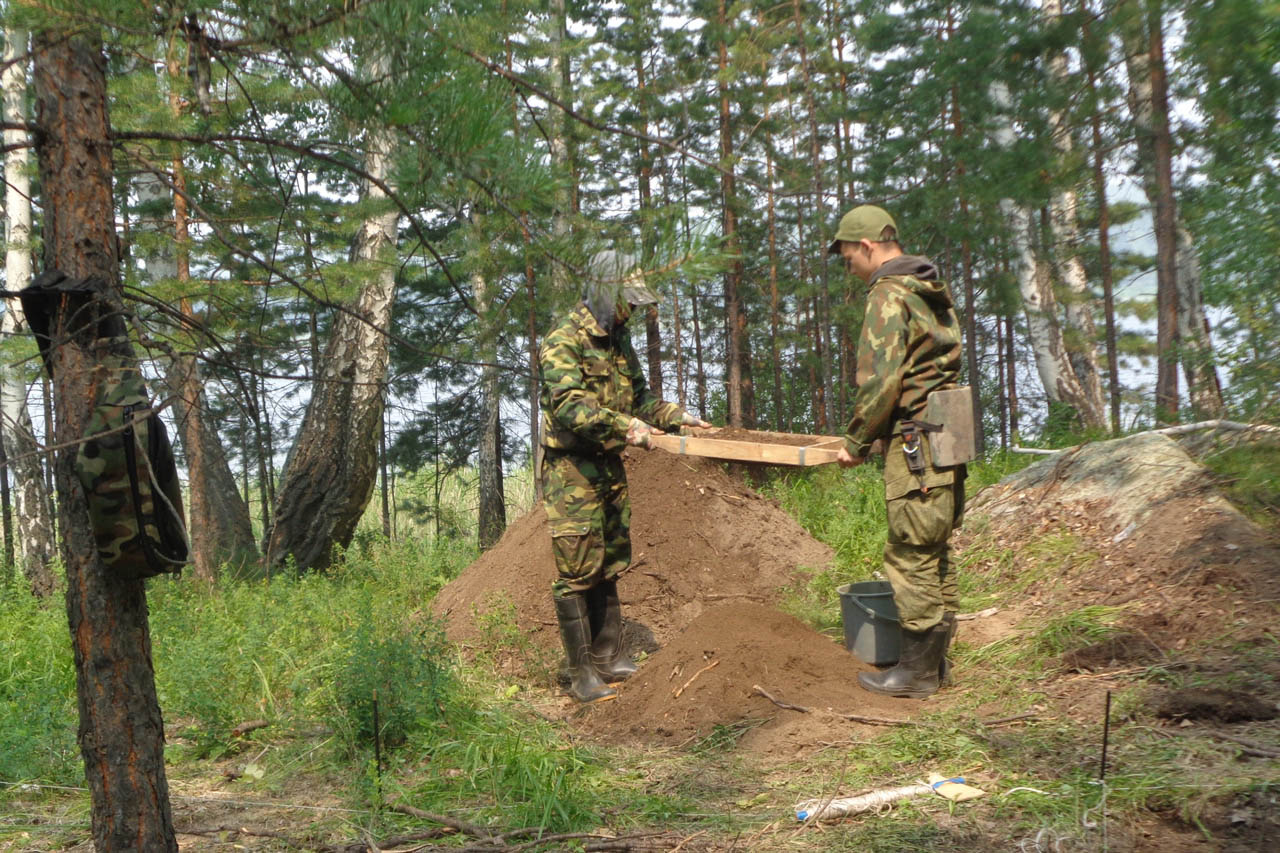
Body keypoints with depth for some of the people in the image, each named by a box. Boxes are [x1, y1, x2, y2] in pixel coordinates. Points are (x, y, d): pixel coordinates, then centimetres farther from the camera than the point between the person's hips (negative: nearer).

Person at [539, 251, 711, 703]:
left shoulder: (618, 341, 14)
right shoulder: (564, 342, -15)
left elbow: (639, 397, 22)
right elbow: (569, 406, -27)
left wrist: (676, 415, 7)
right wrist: (624, 426, -37)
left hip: (609, 468, 9)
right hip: (571, 470, -9)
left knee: (609, 567, 13)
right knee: (578, 572, -5)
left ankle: (609, 658, 23)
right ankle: (582, 674, 1)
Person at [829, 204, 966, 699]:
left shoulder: (889, 295, -12)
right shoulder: (934, 293, 18)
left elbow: (881, 381, -19)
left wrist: (856, 442, -7)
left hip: (913, 444, -10)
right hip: (946, 437, 10)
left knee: (911, 557, -4)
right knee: (936, 554, 14)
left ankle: (917, 672, 2)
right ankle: (935, 660, 22)